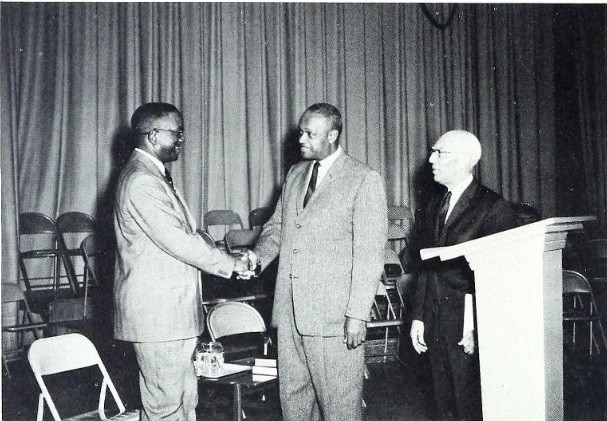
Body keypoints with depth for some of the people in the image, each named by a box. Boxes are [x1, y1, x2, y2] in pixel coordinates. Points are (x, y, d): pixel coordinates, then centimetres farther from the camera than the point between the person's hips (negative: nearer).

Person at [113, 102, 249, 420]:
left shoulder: (153, 175, 16)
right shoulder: (141, 180, -18)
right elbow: (177, 241, -21)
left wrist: (229, 259, 10)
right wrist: (231, 264, -11)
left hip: (172, 310, 10)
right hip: (156, 313, -10)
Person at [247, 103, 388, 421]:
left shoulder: (364, 181, -8)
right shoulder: (295, 174, 13)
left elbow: (369, 254, -11)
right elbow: (277, 225, 19)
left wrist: (357, 314, -15)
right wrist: (258, 255, -2)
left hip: (334, 314, -6)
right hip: (290, 311, 6)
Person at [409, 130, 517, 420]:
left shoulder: (494, 207, -9)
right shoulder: (434, 206, 13)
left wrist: (475, 328, -15)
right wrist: (418, 317, 9)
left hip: (470, 329, -6)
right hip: (436, 325, 6)